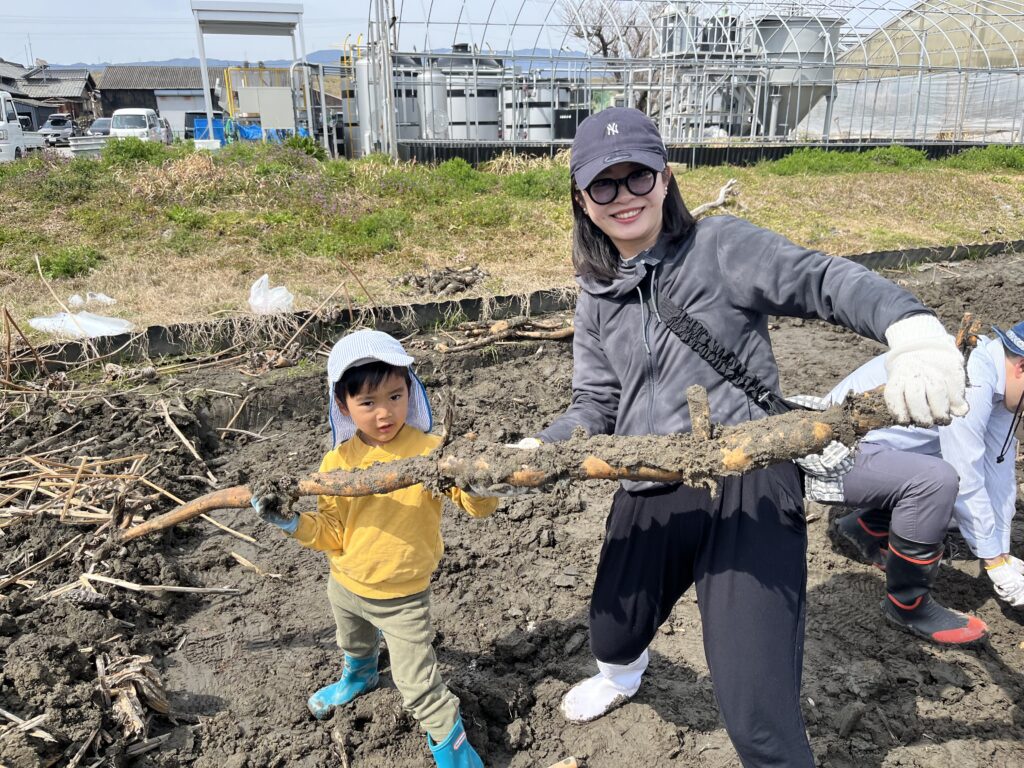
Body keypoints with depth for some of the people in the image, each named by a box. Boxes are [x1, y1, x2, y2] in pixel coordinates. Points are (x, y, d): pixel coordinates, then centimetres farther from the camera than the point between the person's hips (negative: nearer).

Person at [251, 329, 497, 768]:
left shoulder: (429, 450, -21)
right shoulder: (338, 462, -12)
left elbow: (481, 506, -23)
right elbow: (333, 535, -4)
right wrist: (293, 524, -21)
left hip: (404, 599, -4)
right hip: (345, 587, 5)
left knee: (418, 686, 3)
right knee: (355, 647, 34)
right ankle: (358, 677, 67)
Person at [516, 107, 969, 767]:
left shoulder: (720, 246, -4)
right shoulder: (597, 298, 11)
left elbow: (827, 282, -15)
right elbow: (595, 406, 10)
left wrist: (913, 328, -36)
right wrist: (540, 447, -9)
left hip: (750, 487, -5)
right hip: (651, 497, 5)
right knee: (613, 632, 27)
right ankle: (621, 675, 66)